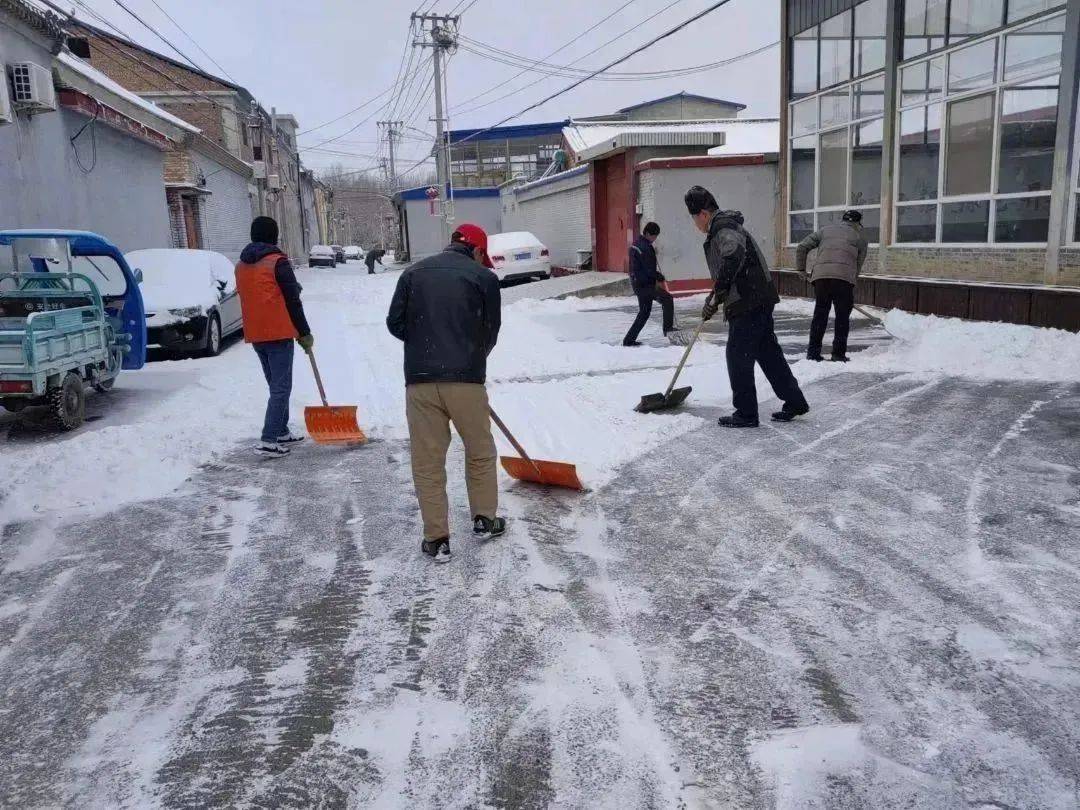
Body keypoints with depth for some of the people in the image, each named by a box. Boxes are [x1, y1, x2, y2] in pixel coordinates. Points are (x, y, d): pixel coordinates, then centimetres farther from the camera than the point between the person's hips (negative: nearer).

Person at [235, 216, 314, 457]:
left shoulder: (241, 265, 13)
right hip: (279, 333, -8)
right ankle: (268, 440, -11)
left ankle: (282, 432, 24)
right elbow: (293, 301, -11)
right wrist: (305, 333, -5)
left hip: (255, 334, 8)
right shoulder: (278, 262, -10)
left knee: (276, 385, 18)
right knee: (281, 387, -5)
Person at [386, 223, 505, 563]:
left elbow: (394, 323, 8)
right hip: (466, 378, -2)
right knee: (480, 452, 18)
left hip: (419, 379, 2)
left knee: (427, 462, 8)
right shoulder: (484, 277, 3)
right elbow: (491, 331, 5)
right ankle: (484, 520, 29)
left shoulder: (414, 272, 11)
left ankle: (436, 539, 12)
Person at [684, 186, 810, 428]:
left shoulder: (723, 228, -12)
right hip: (760, 300, 10)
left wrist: (716, 296, -29)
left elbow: (734, 256, -33)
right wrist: (715, 298, 31)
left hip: (748, 304, -10)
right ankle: (795, 402, 23)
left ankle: (746, 413, 6)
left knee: (738, 356, -2)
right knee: (768, 352, 16)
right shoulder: (725, 226, 22)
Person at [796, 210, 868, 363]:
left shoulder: (826, 229, 23)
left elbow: (802, 247, 15)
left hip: (820, 275, 3)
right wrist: (852, 289, 18)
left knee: (820, 314, 10)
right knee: (842, 316, 7)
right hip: (844, 277, -3)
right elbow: (858, 265, 14)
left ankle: (813, 353, 10)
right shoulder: (860, 236, 17)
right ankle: (839, 354, 6)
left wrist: (801, 269, 20)